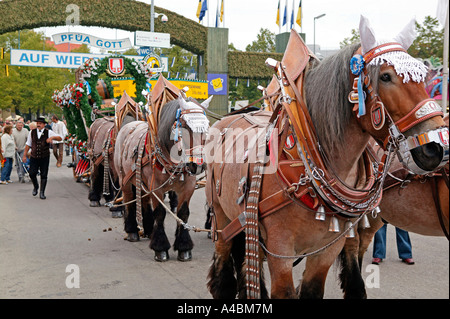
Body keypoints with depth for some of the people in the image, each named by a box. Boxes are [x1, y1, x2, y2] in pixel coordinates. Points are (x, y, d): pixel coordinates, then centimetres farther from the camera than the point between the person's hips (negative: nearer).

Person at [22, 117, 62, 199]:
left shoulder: (48, 132, -2)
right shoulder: (32, 132, 5)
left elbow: (60, 138, -6)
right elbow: (28, 144, 12)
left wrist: (52, 137, -25)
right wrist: (24, 155, 11)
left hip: (44, 157, -2)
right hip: (34, 157, 2)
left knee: (43, 175, 0)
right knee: (32, 173, -5)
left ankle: (42, 193, 11)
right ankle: (35, 187, 25)